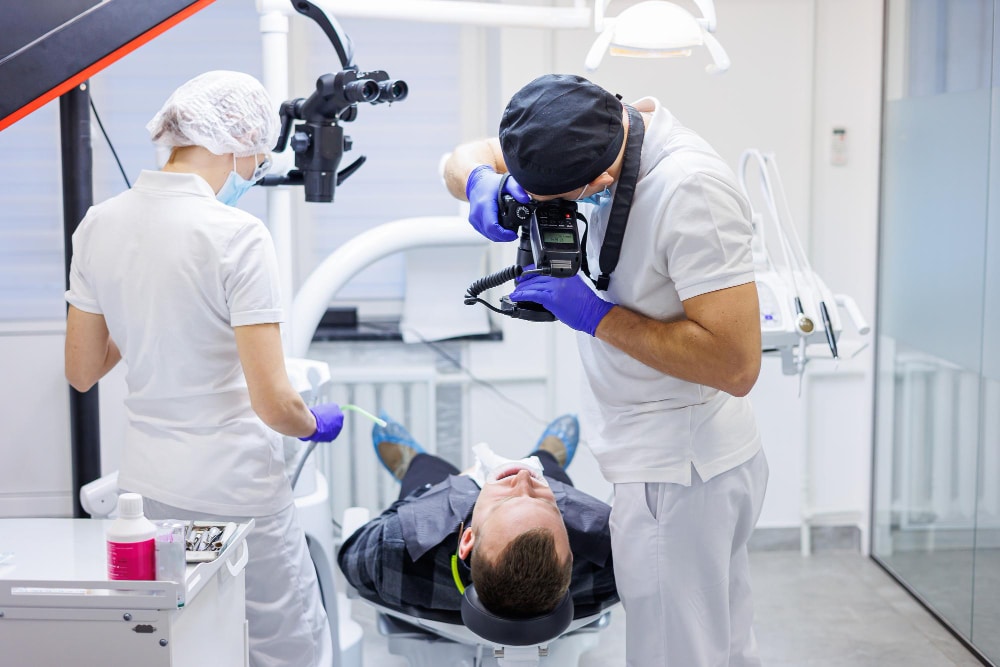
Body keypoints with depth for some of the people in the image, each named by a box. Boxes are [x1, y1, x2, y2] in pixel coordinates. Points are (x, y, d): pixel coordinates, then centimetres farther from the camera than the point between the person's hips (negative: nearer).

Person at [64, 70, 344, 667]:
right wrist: (317, 425, 2)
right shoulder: (237, 235, -17)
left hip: (146, 486, 7)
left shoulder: (99, 224, 2)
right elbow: (273, 403, -18)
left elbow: (82, 372, 11)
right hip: (235, 493, -7)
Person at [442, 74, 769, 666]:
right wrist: (484, 185, -15)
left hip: (677, 474, -9)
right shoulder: (601, 131, -1)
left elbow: (737, 364, -28)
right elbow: (465, 158, 9)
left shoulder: (691, 190, -26)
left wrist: (597, 317, -24)